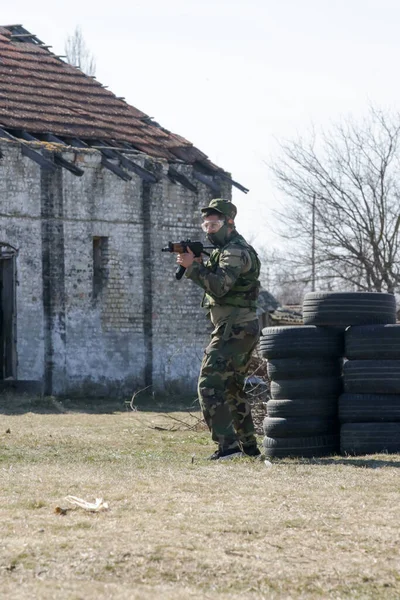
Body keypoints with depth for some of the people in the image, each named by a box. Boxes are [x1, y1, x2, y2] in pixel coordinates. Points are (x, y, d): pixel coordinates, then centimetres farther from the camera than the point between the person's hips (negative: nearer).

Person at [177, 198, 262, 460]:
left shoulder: (236, 252, -13)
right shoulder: (226, 250, 20)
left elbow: (219, 286, -25)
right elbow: (216, 285, 16)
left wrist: (193, 266, -22)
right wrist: (199, 265, 0)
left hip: (234, 330, -11)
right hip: (245, 330, 11)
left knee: (210, 385, -15)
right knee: (233, 389, 17)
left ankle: (227, 444, -21)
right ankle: (249, 446, 22)